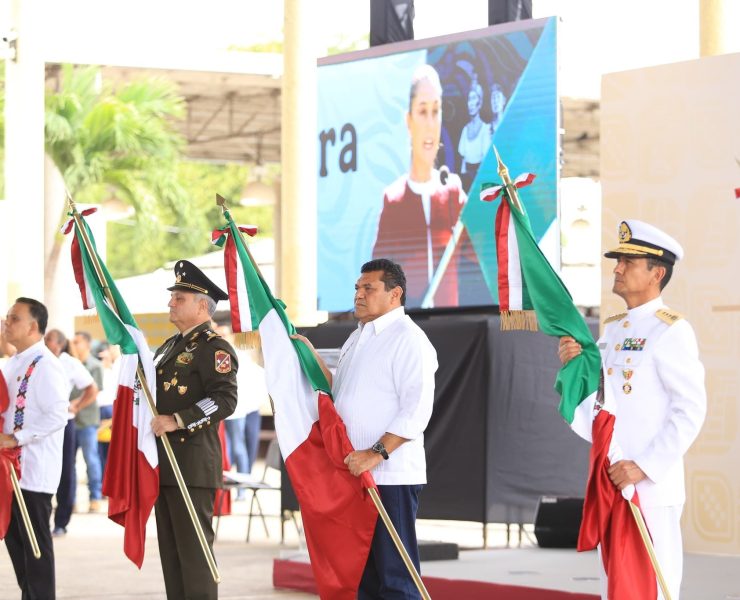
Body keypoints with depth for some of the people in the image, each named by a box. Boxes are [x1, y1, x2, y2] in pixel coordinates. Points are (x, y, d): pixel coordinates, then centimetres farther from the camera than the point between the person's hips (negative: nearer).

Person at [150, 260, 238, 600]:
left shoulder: (214, 348, -9)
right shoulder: (170, 347, 20)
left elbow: (225, 400, -20)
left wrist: (178, 421, -25)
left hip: (194, 464, -9)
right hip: (165, 463, 9)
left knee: (194, 547, -8)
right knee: (170, 547, 11)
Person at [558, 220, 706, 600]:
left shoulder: (670, 331, -10)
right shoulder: (612, 329, 14)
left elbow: (690, 411, -16)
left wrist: (644, 467, -21)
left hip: (652, 486, -8)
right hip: (611, 483, 8)